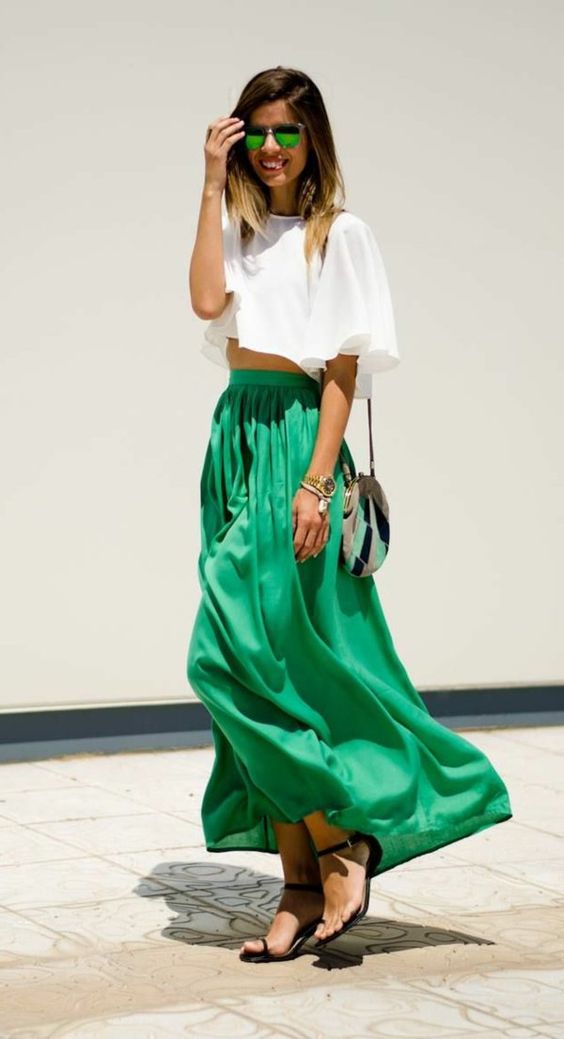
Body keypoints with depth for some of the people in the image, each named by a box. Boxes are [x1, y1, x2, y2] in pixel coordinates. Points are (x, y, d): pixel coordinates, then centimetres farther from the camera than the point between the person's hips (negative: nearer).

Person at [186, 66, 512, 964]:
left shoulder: (341, 235, -1)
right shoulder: (239, 227, 16)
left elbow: (345, 369, -7)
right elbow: (206, 300, -4)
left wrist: (316, 483, -16)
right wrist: (214, 184, -4)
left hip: (298, 439, -6)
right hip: (236, 437, 6)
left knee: (243, 653, -16)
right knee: (262, 666, 3)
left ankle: (341, 851, -3)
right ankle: (303, 884, 6)